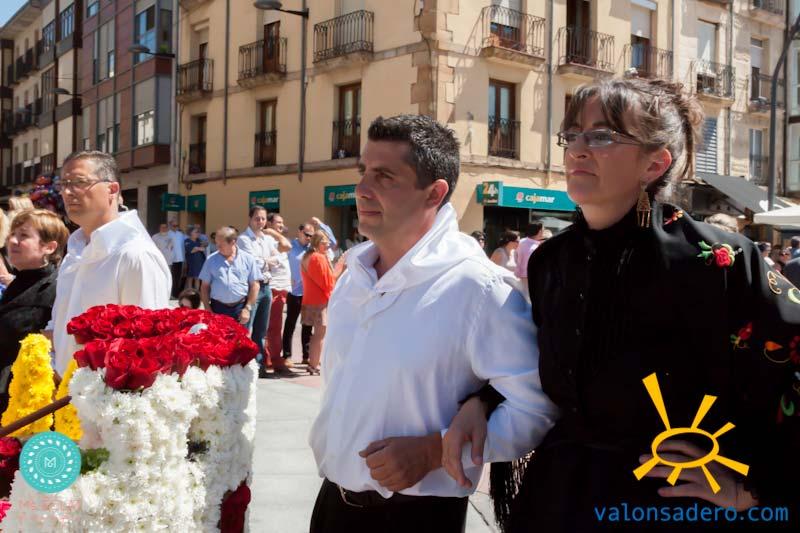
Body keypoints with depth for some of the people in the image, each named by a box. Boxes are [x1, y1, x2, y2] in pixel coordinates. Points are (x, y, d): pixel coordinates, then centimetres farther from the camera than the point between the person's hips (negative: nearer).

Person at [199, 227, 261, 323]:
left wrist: (248, 308, -5)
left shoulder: (248, 259, 0)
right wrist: (208, 310, 0)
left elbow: (254, 285, 1)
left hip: (240, 308, -1)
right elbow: (205, 286, 7)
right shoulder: (211, 260, 4)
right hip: (218, 308, 1)